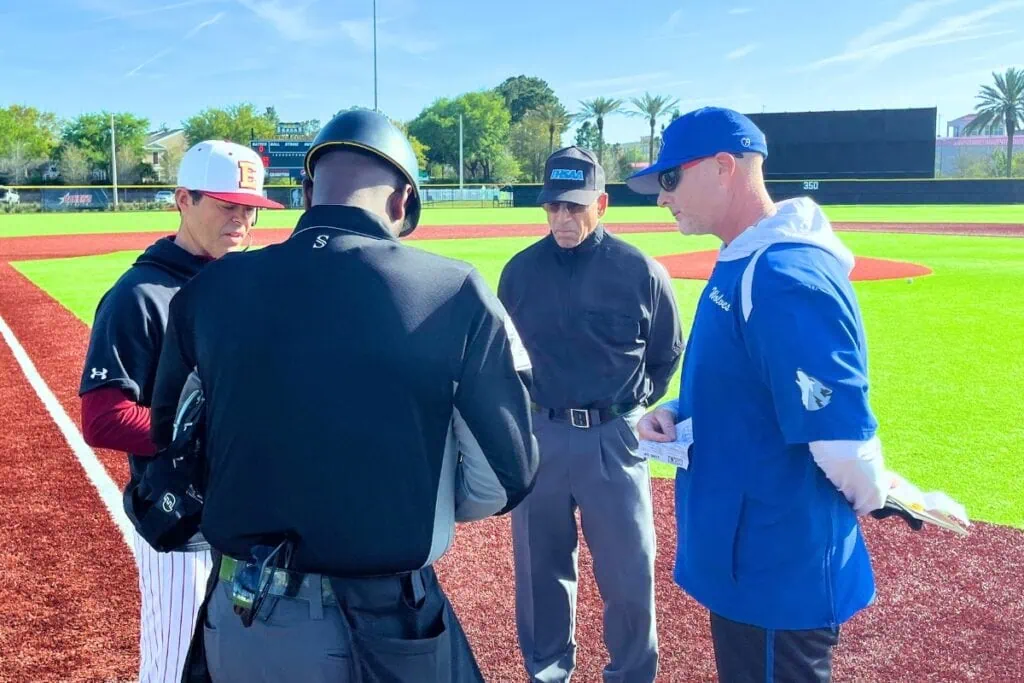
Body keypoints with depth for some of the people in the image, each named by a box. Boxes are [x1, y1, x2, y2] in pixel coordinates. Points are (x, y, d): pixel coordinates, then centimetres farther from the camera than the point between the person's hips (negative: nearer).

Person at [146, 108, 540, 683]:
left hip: (242, 618, 3)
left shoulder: (209, 290, -6)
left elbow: (170, 438, 6)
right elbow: (510, 475, -8)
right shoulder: (456, 293, -14)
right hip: (391, 631, -2)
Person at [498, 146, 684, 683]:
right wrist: (523, 408, 9)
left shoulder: (640, 271, -4)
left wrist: (633, 409, 7)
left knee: (628, 574, 5)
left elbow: (667, 356, 9)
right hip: (540, 434, 2)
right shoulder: (521, 270, 1)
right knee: (540, 566, 13)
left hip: (614, 437, -2)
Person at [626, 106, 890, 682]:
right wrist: (677, 413, 1)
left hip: (779, 574, -10)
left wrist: (869, 495, -9)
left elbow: (844, 439, -29)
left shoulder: (787, 278, -26)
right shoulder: (741, 264, 7)